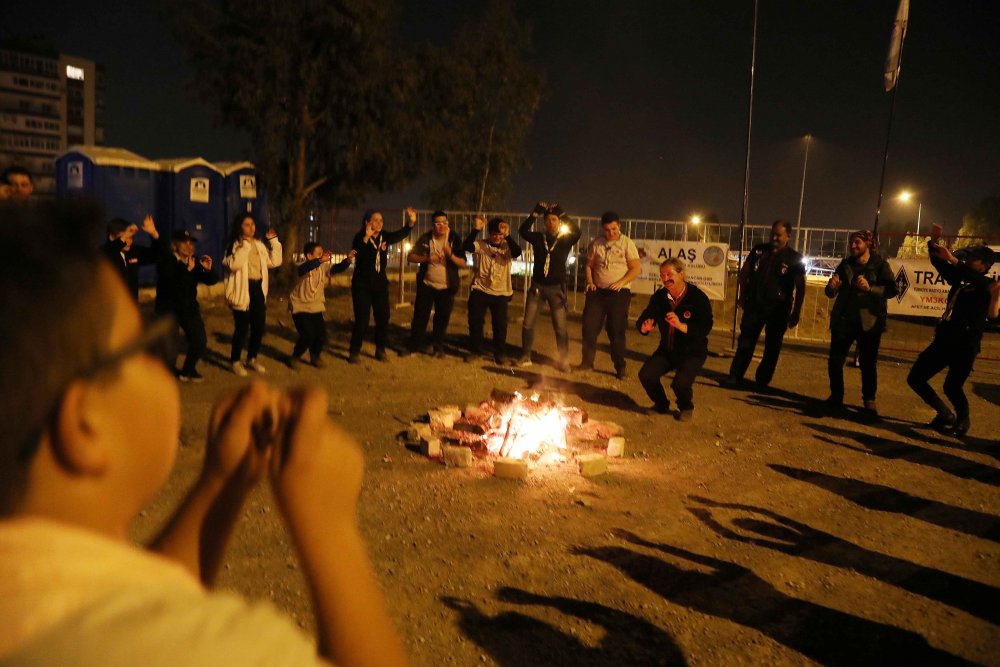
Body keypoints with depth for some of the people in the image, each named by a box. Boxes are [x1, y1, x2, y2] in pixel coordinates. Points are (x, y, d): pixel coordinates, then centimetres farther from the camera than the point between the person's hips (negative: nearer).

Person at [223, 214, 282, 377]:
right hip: (243, 289, -6)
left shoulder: (260, 245, 12)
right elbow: (234, 264, -25)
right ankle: (235, 361, 15)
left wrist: (274, 241, 4)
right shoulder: (234, 246, -7)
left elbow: (275, 262, 9)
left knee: (259, 327, 10)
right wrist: (245, 245, -25)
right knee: (241, 328, -2)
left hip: (258, 288, 6)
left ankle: (252, 359, 28)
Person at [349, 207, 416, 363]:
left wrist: (411, 222, -19)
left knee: (383, 319, 6)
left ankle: (380, 350, 19)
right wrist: (366, 238, -44)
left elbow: (401, 234, -1)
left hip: (380, 285, 5)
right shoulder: (360, 238, -12)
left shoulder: (384, 237, 3)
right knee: (362, 320, -6)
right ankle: (354, 352, 6)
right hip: (362, 286, -5)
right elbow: (357, 254, -29)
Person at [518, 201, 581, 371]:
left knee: (560, 327, -4)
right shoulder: (538, 238, 5)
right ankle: (525, 357, 14)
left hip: (556, 288, -2)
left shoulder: (565, 240, 1)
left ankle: (563, 360, 6)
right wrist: (535, 213, -17)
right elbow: (522, 231, -9)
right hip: (537, 286, 2)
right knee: (528, 324, 2)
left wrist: (563, 215, -19)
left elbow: (577, 233, -18)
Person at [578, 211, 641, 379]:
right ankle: (587, 362, 13)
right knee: (589, 327, 0)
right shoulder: (596, 243, 6)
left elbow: (636, 268, -6)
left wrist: (621, 282, -18)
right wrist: (590, 282, -3)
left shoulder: (626, 243, -4)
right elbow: (589, 265, 14)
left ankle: (620, 367, 11)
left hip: (619, 292, -3)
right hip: (597, 291, 3)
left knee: (616, 331, 0)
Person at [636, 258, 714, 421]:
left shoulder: (698, 298, -15)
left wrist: (681, 325, -39)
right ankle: (661, 405, 14)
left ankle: (686, 408, 9)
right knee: (646, 375, -17)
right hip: (666, 349, 5)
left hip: (692, 352, -5)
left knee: (681, 382, -29)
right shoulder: (659, 297, 0)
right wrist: (645, 327, -26)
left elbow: (705, 329, -24)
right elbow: (642, 320, 0)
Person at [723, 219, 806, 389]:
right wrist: (742, 297, 9)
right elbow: (744, 272, 14)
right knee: (745, 343, 0)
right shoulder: (759, 250, 5)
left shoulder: (795, 259, -2)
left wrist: (796, 313, -5)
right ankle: (734, 377, 3)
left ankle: (762, 382, 16)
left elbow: (800, 288, -1)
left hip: (778, 309, -2)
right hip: (754, 305, 2)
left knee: (772, 348, 5)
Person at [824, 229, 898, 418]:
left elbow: (892, 289, -14)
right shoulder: (845, 264, 7)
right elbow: (830, 293, 4)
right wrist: (831, 286, -19)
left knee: (868, 363, 0)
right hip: (843, 319, 3)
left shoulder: (880, 265, -3)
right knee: (834, 360, 0)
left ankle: (869, 400, 16)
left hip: (869, 321, -3)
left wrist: (870, 288, -29)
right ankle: (836, 396, 17)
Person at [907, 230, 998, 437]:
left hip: (965, 345, -7)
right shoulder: (961, 280, 15)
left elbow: (976, 279, -27)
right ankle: (945, 415, 24)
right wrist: (933, 243, 3)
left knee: (952, 387, -15)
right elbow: (939, 263, 19)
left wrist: (955, 260, -33)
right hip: (944, 340, 7)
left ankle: (963, 421, 9)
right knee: (915, 378, 9)